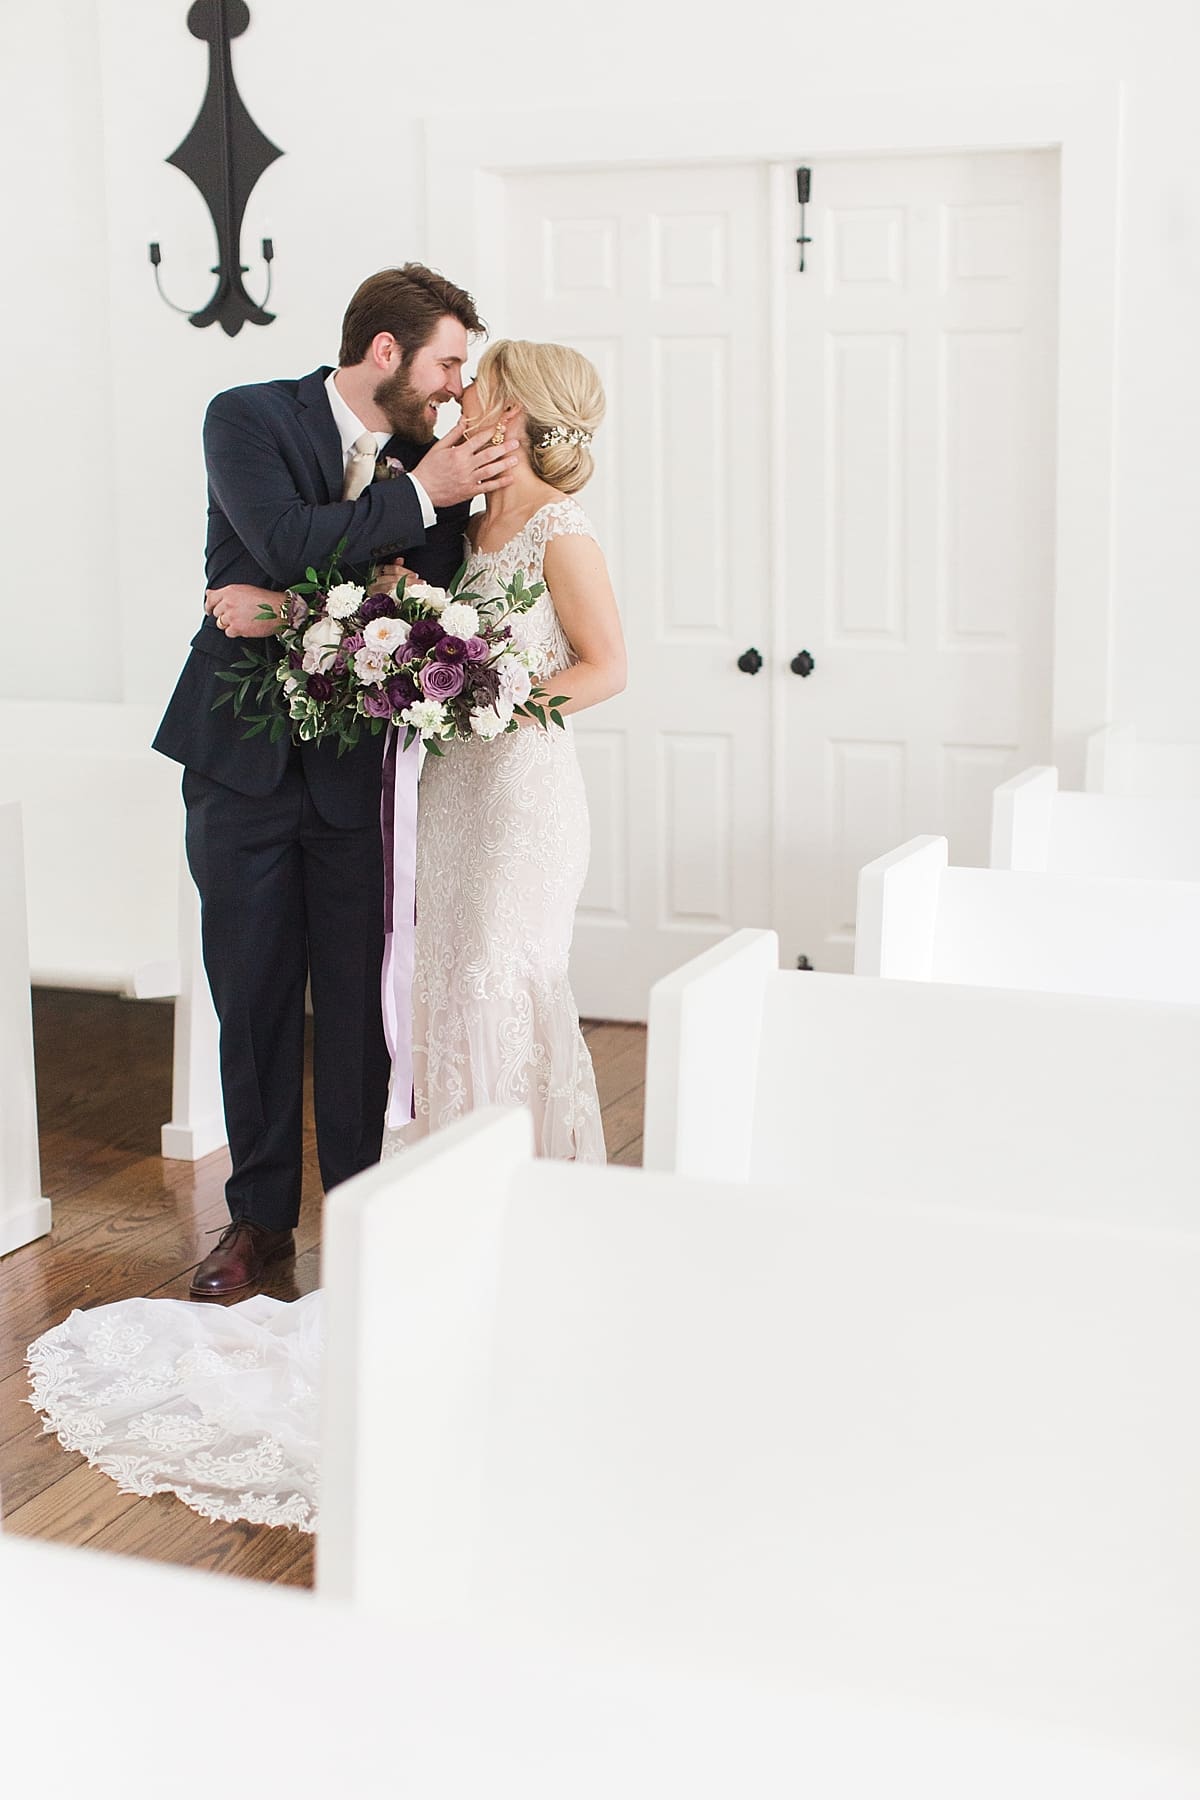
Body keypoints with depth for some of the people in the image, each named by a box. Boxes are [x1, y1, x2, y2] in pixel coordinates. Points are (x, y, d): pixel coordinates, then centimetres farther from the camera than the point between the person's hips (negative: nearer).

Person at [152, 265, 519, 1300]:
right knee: (253, 993, 6)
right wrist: (421, 494, -17)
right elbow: (286, 544, -19)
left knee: (358, 996, 3)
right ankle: (261, 1216, 18)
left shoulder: (431, 460, 5)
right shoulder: (250, 419, -3)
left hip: (358, 766, 2)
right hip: (245, 757, -2)